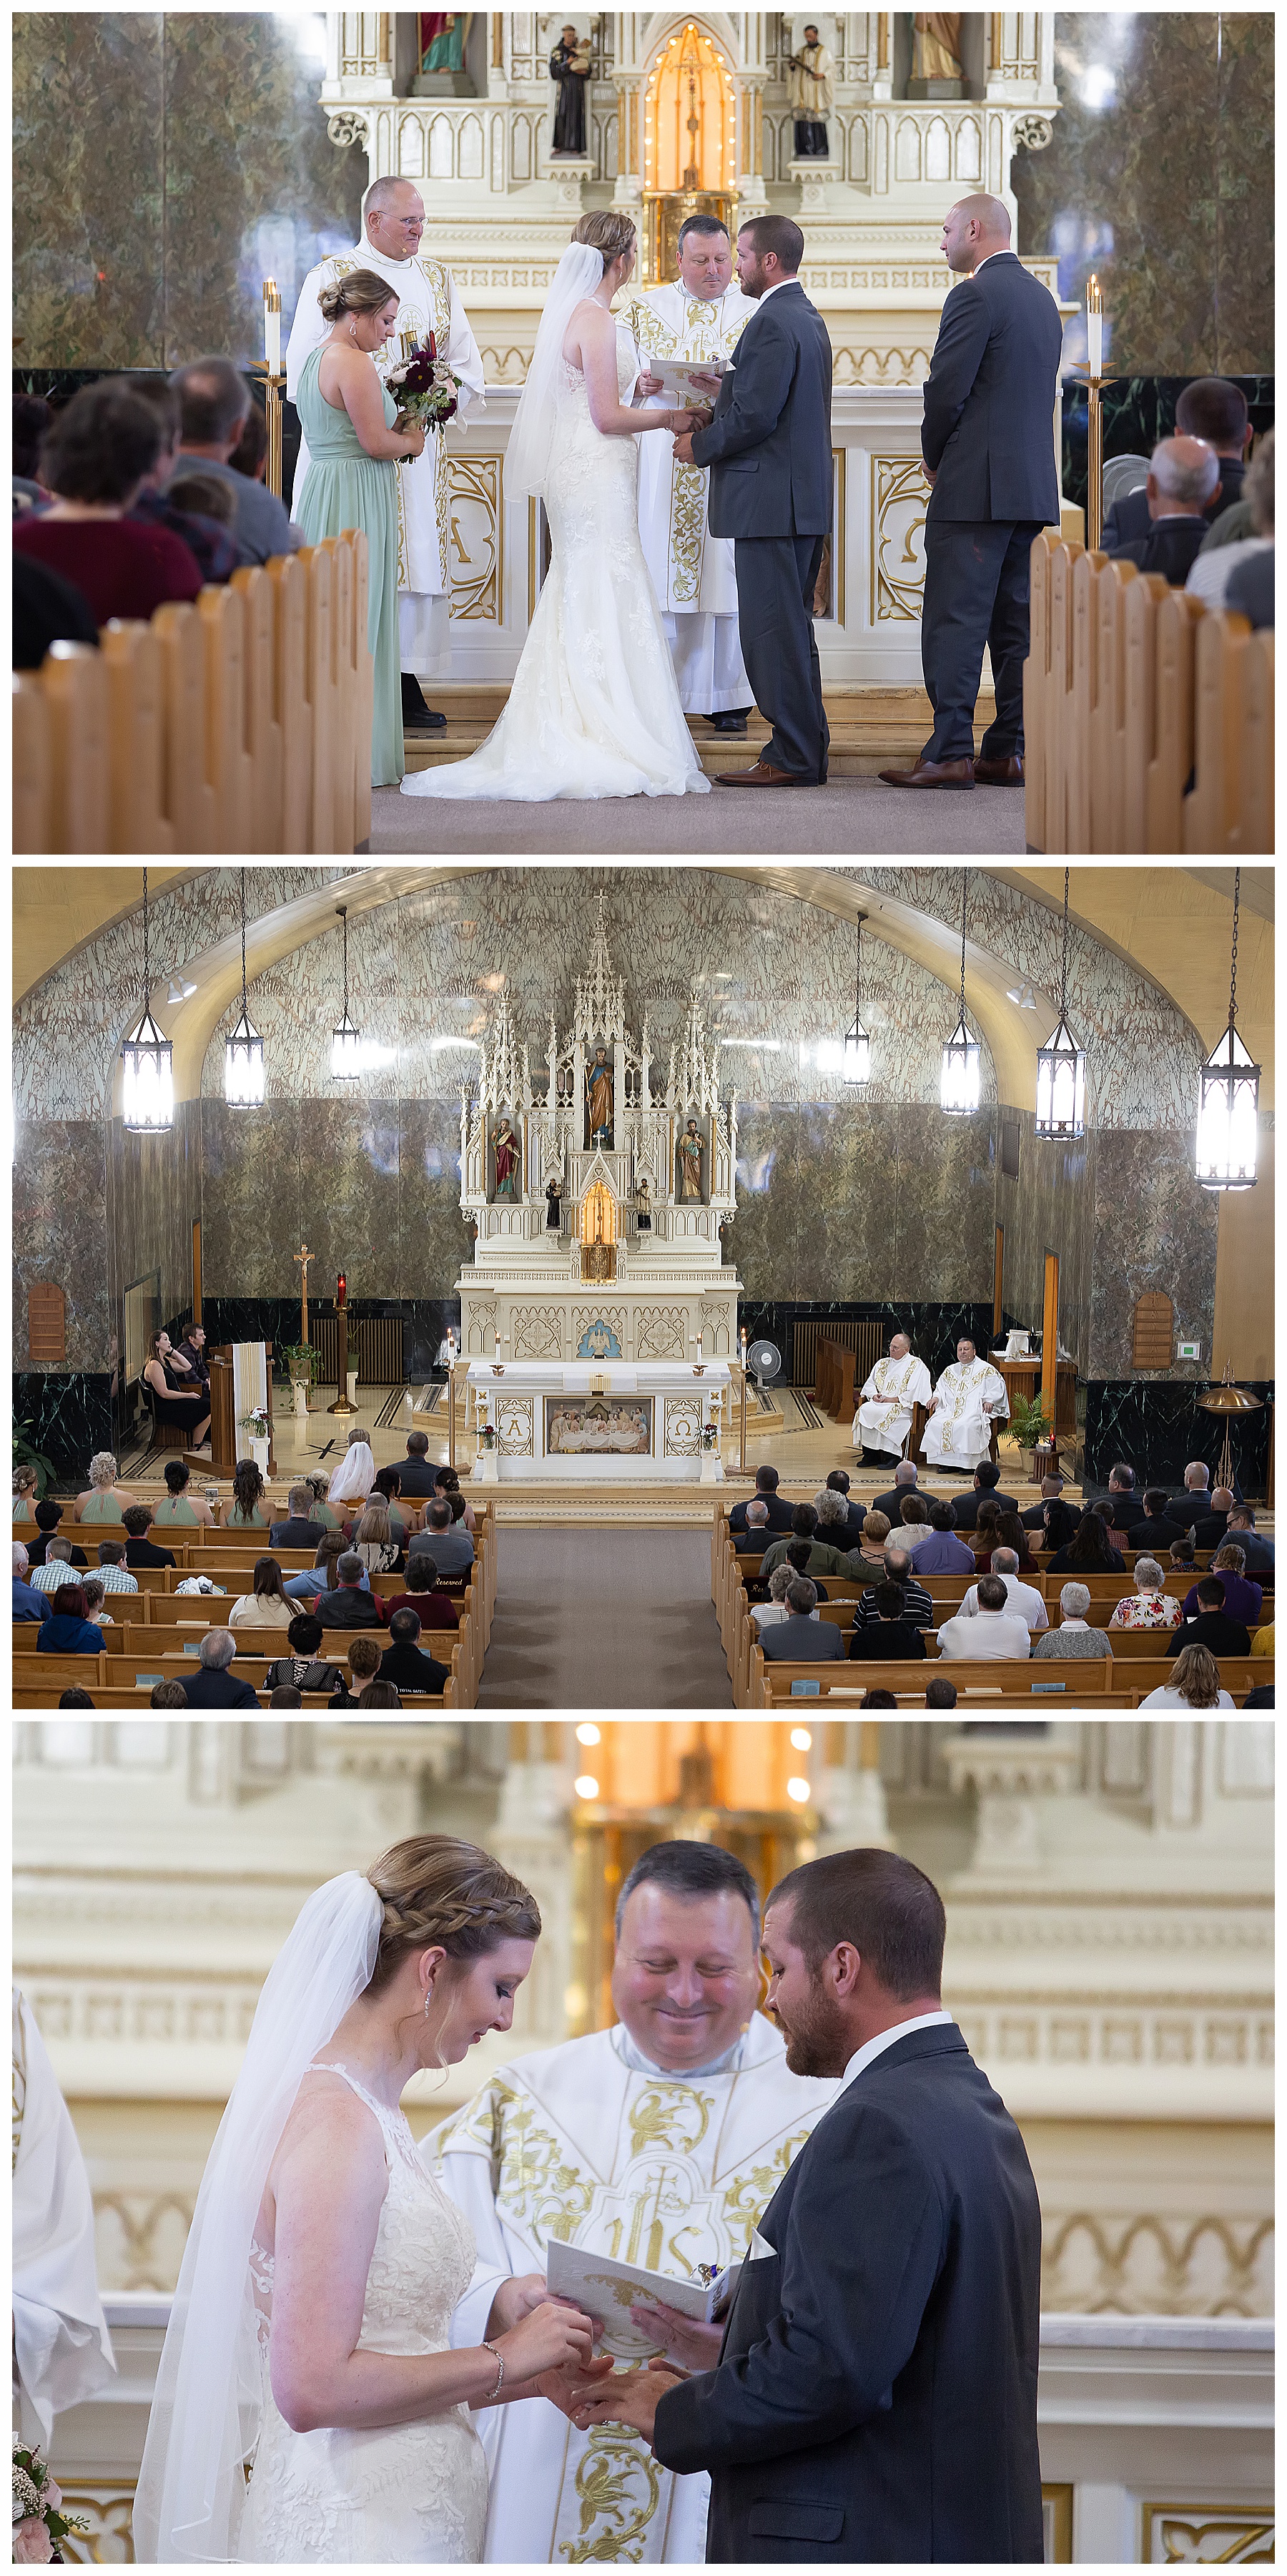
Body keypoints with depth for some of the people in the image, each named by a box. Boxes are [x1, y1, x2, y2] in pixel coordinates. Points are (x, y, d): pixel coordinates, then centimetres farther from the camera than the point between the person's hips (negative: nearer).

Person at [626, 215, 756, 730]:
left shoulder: (755, 313, 10)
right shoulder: (644, 308, 13)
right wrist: (640, 384, -10)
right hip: (662, 461, 0)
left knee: (727, 572, -2)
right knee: (662, 572, -4)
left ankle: (728, 699, 4)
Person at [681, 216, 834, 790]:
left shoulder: (772, 323, -16)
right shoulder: (808, 318, 17)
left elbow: (755, 416, -21)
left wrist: (699, 446, -7)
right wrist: (718, 407, 13)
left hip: (771, 502, -11)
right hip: (805, 501, 11)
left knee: (773, 630, -7)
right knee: (790, 630, 14)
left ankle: (793, 758, -6)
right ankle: (804, 750, 18)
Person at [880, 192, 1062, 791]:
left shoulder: (974, 297, -11)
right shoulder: (1042, 298, 16)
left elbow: (947, 389, -16)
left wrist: (934, 460, 1)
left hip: (975, 489, -9)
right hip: (1034, 489, 9)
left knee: (954, 623, -7)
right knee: (1015, 623, 9)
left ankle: (950, 754, -10)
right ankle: (1009, 752, 10)